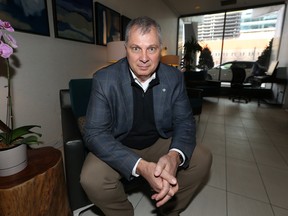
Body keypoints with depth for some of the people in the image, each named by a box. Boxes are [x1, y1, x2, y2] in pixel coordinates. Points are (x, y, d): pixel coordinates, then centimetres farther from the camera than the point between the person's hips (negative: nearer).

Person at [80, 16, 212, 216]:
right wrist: (141, 166, -38)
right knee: (92, 178, -28)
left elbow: (185, 121, -8)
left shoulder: (174, 77, -10)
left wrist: (174, 156, -31)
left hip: (160, 143, 3)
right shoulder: (104, 79, -19)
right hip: (118, 146, -2)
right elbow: (95, 133, -23)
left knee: (202, 159, -11)